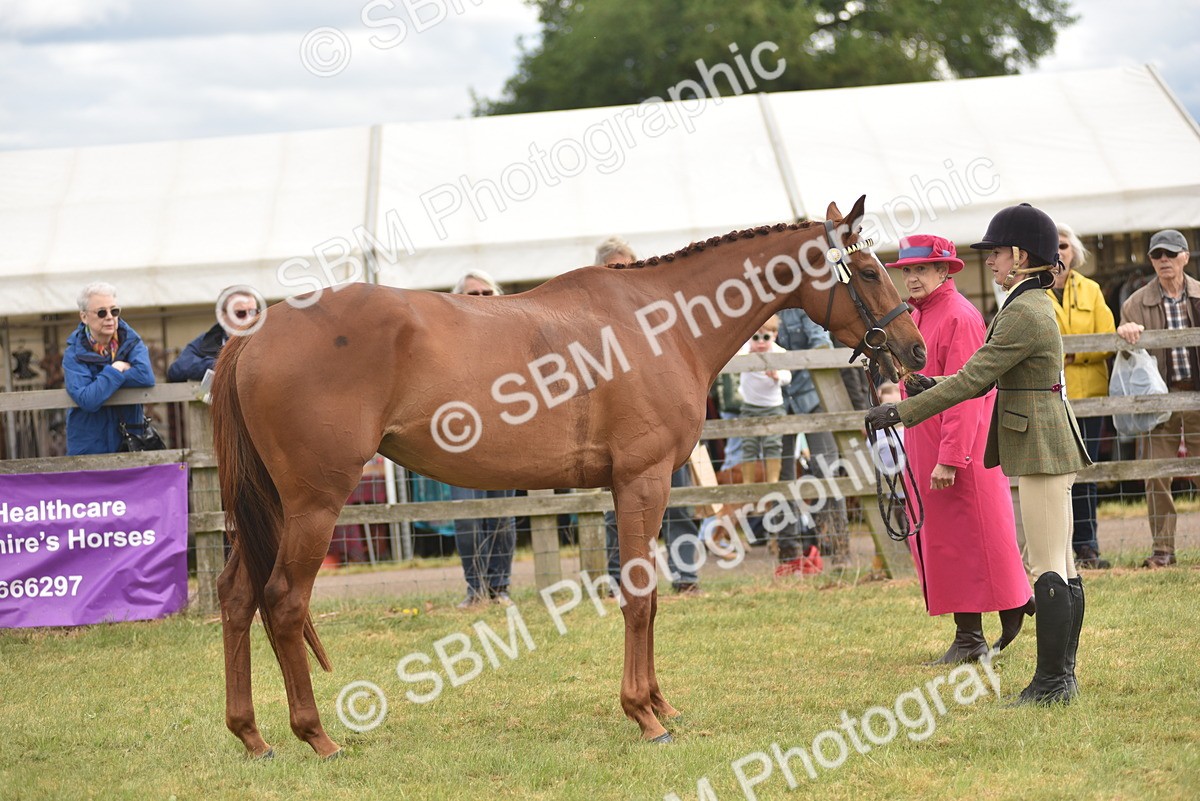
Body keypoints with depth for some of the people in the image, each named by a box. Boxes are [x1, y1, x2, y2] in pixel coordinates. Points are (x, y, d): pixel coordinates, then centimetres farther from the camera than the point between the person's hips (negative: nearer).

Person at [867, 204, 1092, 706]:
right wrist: (930, 386, 6)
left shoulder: (1023, 314, -17)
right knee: (1060, 566, 11)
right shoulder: (1034, 306, 15)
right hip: (1047, 446, 11)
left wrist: (901, 412, -15)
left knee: (1048, 566, -8)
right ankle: (1061, 676, 16)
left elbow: (972, 379, -19)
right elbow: (983, 379, 18)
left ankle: (1052, 682, -6)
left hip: (1040, 448, -11)